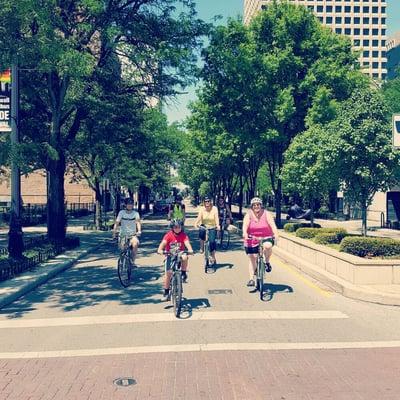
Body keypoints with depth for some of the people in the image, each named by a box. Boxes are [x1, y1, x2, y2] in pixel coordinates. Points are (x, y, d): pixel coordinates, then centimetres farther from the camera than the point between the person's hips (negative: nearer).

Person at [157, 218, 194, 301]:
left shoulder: (183, 235, -11)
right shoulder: (168, 235, -13)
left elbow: (187, 243, -25)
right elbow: (163, 243, -24)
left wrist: (190, 250, -46)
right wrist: (160, 250, -45)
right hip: (170, 255, 0)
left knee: (185, 257, -36)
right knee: (168, 273, -12)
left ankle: (184, 274, -10)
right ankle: (166, 292, 4)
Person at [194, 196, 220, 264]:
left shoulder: (214, 209, -10)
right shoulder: (202, 209, -7)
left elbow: (216, 217, -20)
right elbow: (199, 217, -19)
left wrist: (217, 225, -38)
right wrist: (196, 223, -39)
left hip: (212, 227, -1)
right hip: (204, 226, 1)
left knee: (212, 241, -13)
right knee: (201, 231, -34)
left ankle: (213, 258, 8)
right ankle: (201, 248, -15)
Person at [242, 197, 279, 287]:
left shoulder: (266, 214, -8)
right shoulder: (248, 215, -7)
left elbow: (272, 224, -20)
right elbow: (245, 225, -22)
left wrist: (276, 234, -37)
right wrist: (245, 233, -42)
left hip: (266, 237, -1)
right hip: (252, 239, 1)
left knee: (268, 246, -34)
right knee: (252, 259, 3)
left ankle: (267, 262, -6)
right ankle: (251, 279, 16)